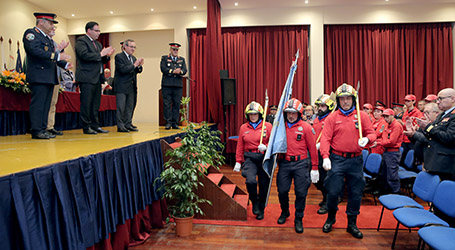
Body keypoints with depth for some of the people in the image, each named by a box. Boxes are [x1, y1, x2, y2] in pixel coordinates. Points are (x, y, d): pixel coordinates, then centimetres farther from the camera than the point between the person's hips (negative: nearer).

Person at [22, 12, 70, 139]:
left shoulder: (48, 38, 23)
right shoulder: (31, 33, -3)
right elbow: (35, 51, -18)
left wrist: (64, 64, 11)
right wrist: (56, 55, -22)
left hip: (49, 77, 9)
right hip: (39, 75, -9)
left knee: (46, 104, 9)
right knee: (38, 104, -8)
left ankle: (43, 129, 14)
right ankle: (36, 130, -3)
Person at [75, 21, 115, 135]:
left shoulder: (98, 43, 22)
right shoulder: (81, 41, -3)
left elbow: (101, 60, 23)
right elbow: (84, 55, -19)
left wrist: (107, 56, 3)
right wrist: (100, 54, -15)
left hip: (97, 78, 8)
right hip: (87, 78, -8)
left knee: (96, 104, 10)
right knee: (86, 104, -4)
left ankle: (95, 125, 16)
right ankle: (86, 127, 1)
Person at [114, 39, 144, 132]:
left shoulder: (133, 58, 16)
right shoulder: (119, 56, -6)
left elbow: (138, 71, 15)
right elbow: (122, 69, -19)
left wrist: (139, 66, -5)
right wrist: (134, 65, -18)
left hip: (131, 87, 8)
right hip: (121, 87, -7)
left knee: (130, 107, 10)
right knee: (121, 107, -4)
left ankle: (128, 124, 17)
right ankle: (120, 126, 1)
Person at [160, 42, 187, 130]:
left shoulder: (182, 59, 19)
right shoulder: (164, 58, 11)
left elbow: (184, 70, 5)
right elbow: (163, 69, -5)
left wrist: (179, 71, -16)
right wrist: (173, 71, -14)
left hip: (178, 84, 2)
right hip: (167, 84, -2)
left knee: (177, 104, 0)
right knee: (167, 104, -4)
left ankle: (175, 123, 5)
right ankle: (168, 122, 1)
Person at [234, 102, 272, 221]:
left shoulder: (268, 126, 0)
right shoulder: (243, 127, 8)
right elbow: (240, 146, 11)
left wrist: (265, 147, -19)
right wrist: (238, 162, 9)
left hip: (264, 158, 0)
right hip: (249, 158, 1)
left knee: (264, 184, 6)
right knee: (250, 180, -22)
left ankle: (261, 209, 29)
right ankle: (254, 202, 9)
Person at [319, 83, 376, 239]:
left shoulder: (362, 116, 5)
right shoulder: (332, 118, 0)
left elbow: (372, 133, 7)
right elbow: (325, 139, -7)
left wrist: (367, 139, -17)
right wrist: (325, 157, -20)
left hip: (356, 160, 2)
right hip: (337, 160, -2)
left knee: (356, 193, 9)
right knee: (333, 191, -1)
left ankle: (352, 224, 26)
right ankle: (331, 218, 26)